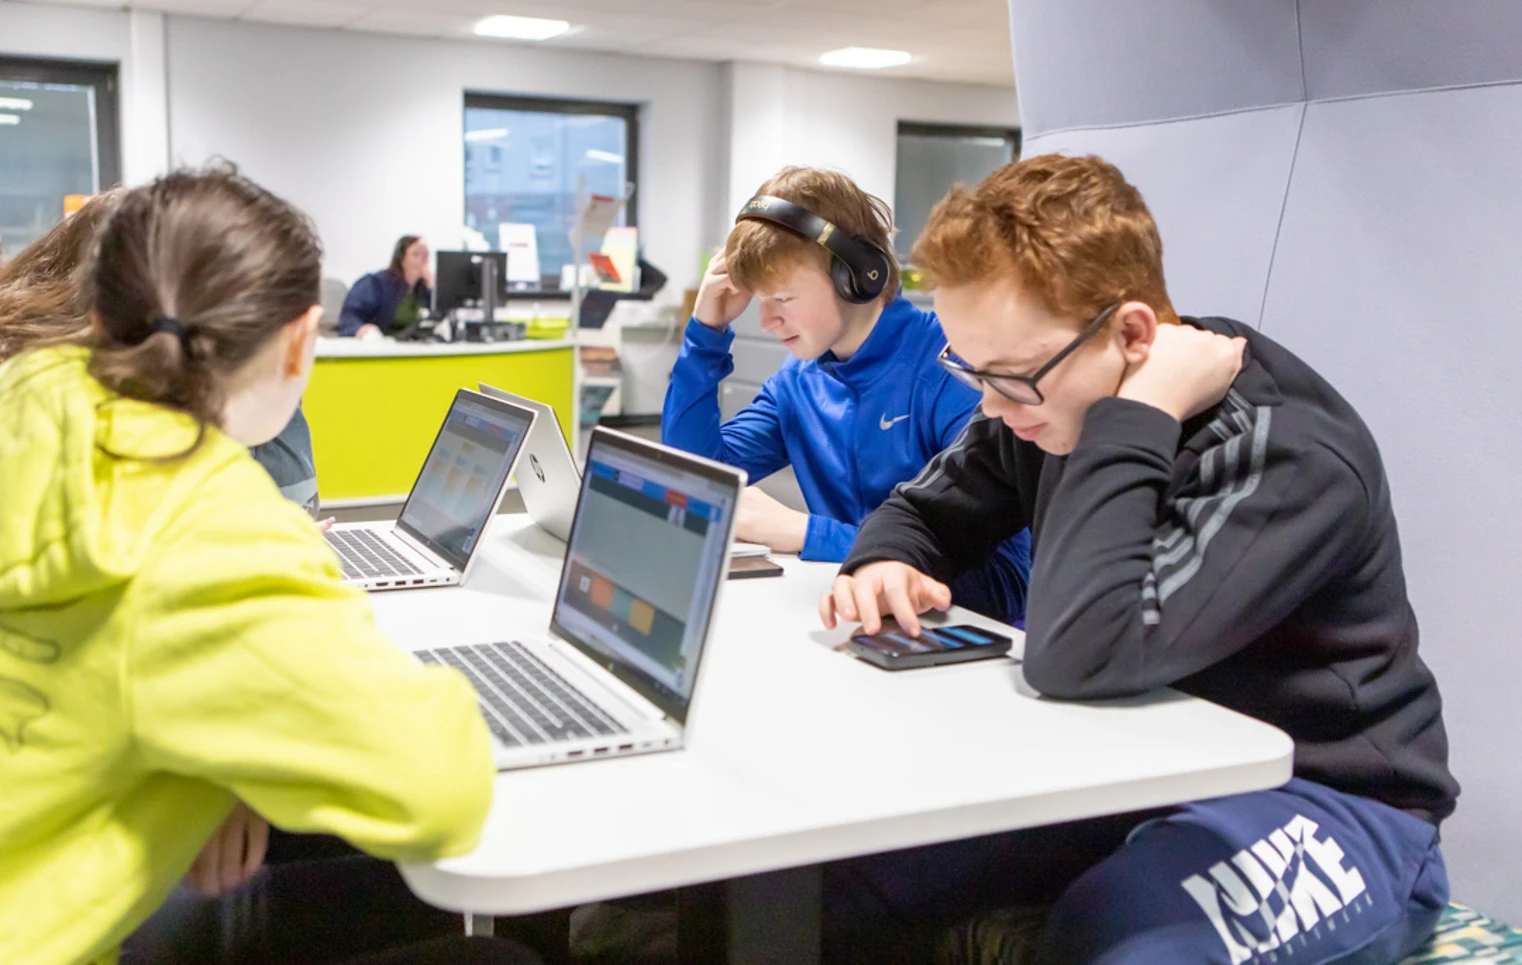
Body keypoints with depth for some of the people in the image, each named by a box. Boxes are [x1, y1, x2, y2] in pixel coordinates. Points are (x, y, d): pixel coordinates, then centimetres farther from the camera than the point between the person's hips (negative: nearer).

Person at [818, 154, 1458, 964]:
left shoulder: (1287, 455, -27)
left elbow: (1080, 661, -39)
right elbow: (920, 508, 10)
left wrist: (1137, 417, -33)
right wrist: (884, 563, -12)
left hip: (1324, 801, -6)